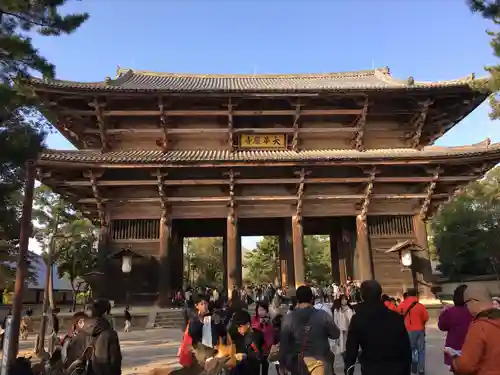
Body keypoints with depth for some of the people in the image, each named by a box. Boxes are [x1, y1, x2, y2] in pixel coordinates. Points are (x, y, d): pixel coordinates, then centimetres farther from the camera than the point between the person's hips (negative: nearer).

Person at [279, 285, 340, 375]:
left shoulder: (288, 319, -10)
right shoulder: (323, 315, -12)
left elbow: (283, 344, -5)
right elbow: (336, 334, -1)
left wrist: (282, 364, 6)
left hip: (298, 362, 2)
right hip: (319, 360, -1)